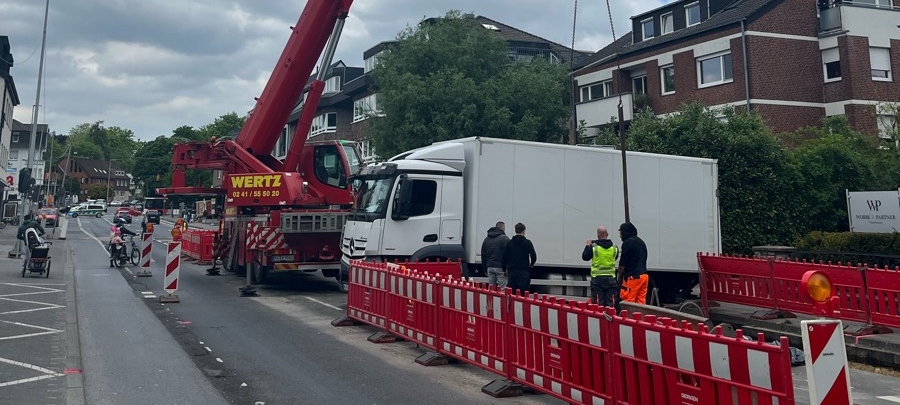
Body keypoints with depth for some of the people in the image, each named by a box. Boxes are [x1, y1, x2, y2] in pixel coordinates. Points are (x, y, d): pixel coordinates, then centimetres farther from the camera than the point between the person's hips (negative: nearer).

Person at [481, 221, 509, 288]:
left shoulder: (486, 239, 15)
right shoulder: (504, 238, -6)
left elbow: (483, 255, 18)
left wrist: (485, 269, 20)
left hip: (489, 267, 6)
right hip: (500, 267, -6)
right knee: (502, 288, -6)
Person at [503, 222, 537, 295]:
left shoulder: (509, 243, 5)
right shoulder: (527, 243, -4)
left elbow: (505, 257, 5)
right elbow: (534, 256, -7)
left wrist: (505, 269, 18)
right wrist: (531, 264, 15)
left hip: (512, 271, 3)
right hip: (524, 271, -3)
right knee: (524, 292, -3)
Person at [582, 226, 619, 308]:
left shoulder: (593, 247, -9)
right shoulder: (614, 247, 0)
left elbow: (584, 257, 2)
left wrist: (587, 246, 17)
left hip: (597, 278, -2)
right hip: (610, 278, 2)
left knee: (597, 304, 1)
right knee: (610, 303, 5)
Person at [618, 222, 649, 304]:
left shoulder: (627, 242, -8)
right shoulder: (641, 242, 18)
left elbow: (623, 262, -8)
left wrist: (620, 275, 6)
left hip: (633, 277, -8)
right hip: (644, 275, 8)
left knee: (628, 303, -7)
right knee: (641, 302, 8)